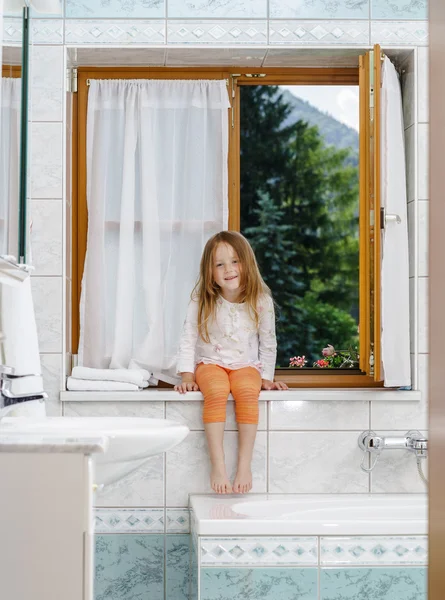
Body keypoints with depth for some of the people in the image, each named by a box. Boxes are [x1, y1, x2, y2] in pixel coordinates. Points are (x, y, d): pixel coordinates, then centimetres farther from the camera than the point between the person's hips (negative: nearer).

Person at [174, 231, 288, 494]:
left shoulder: (261, 302, -5)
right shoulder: (202, 301, -7)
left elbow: (268, 343, 6)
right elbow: (188, 339, -2)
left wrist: (267, 377, 3)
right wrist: (187, 376, -8)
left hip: (246, 365, 1)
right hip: (210, 363, -1)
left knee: (248, 392, -33)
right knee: (217, 392, -34)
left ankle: (245, 464, -28)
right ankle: (218, 465, -32)